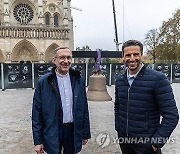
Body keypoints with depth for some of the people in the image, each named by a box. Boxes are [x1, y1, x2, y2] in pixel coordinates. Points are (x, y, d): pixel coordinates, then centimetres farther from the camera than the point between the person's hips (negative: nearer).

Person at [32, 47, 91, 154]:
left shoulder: (79, 80, 1)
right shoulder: (44, 82, -7)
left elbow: (84, 108, 5)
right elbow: (37, 112, -6)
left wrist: (86, 134, 6)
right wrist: (38, 141, -6)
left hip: (73, 131, 3)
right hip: (52, 132, -2)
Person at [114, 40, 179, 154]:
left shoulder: (158, 79, -14)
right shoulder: (119, 80, 3)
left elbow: (171, 115, -15)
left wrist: (157, 141, -15)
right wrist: (118, 128, 7)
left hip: (147, 143, -5)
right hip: (124, 139, 5)